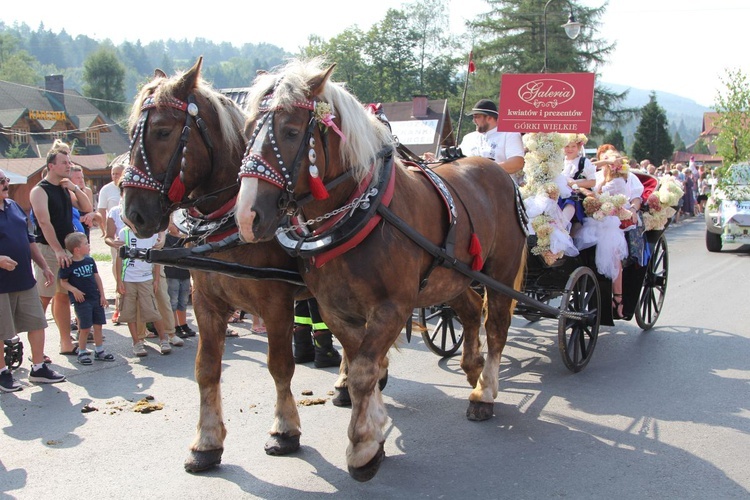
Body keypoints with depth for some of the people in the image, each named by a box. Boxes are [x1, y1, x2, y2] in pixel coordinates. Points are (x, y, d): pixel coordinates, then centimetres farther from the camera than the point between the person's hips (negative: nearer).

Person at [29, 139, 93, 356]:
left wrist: (75, 188, -4)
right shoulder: (40, 190, -10)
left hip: (66, 249, 7)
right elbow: (44, 222, -18)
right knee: (43, 299, -6)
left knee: (63, 297, 12)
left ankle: (66, 344, 18)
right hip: (48, 250, -7)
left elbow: (87, 208, 11)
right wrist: (58, 250, -23)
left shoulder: (66, 189, 13)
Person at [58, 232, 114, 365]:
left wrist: (102, 295, 9)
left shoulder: (90, 261, 6)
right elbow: (64, 282, -5)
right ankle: (82, 352, 13)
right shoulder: (68, 265, -11)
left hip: (96, 298, 6)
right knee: (85, 328, -2)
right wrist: (74, 290, -20)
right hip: (81, 300, -6)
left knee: (98, 325, 9)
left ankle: (99, 351, 20)